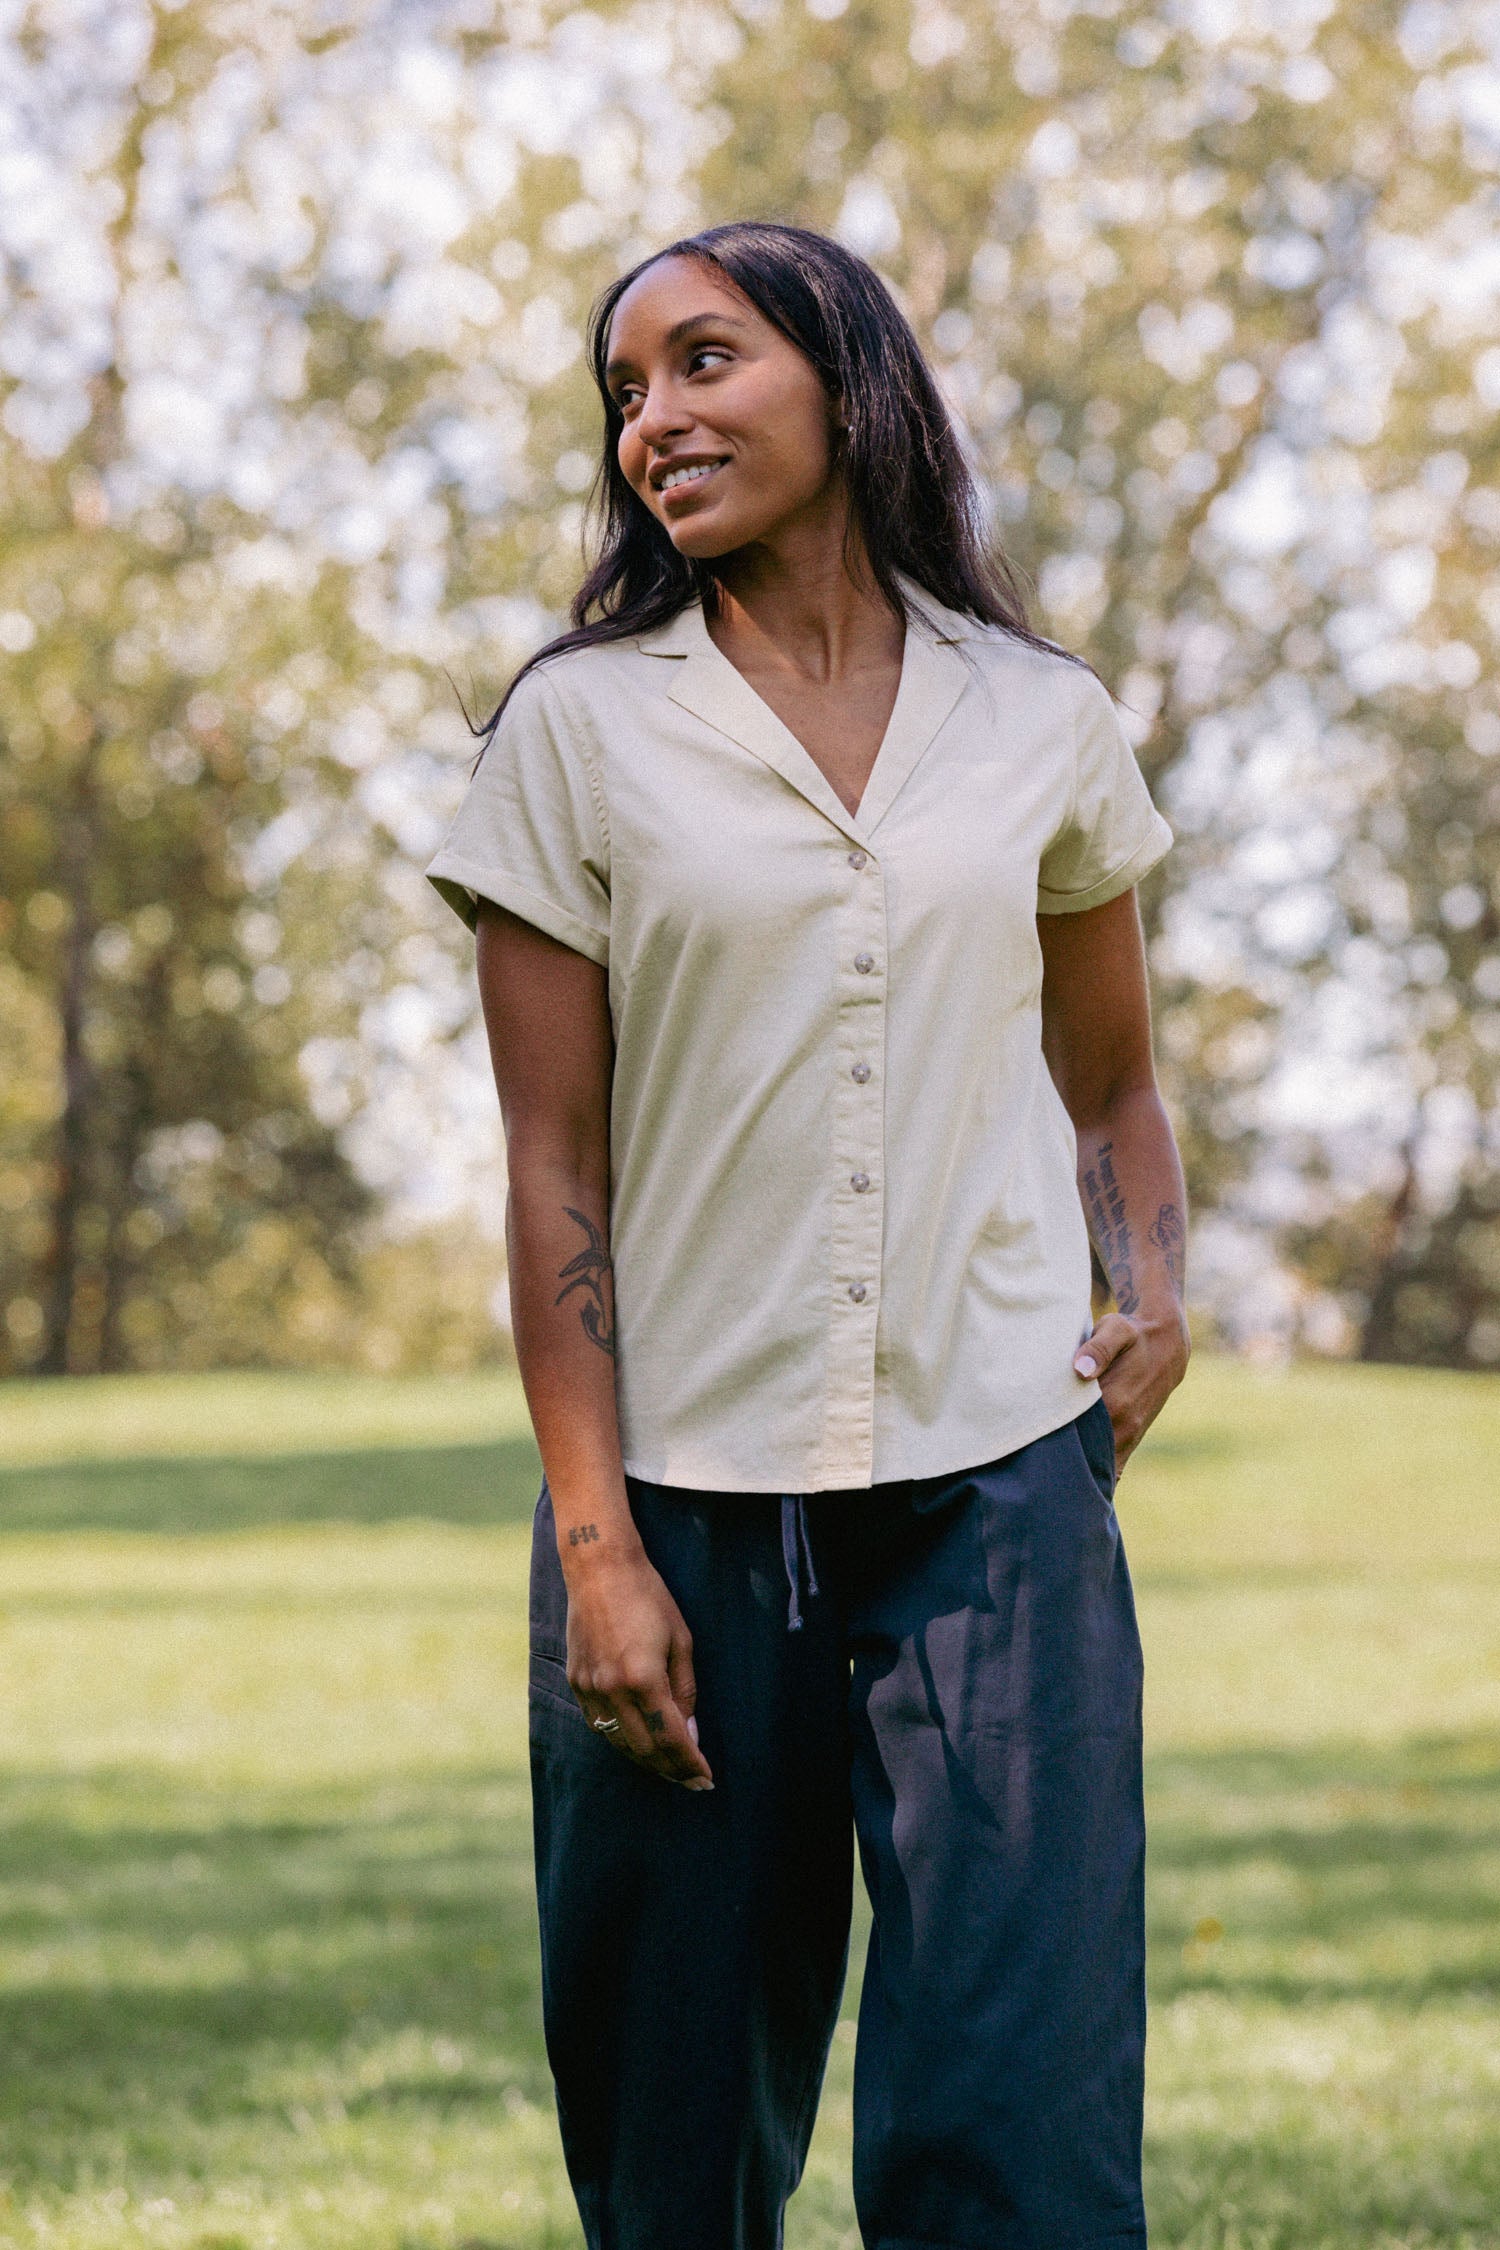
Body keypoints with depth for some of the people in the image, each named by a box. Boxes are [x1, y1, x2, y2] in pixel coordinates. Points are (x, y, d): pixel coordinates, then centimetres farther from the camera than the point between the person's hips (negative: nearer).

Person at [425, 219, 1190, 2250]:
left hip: (1001, 1492, 1)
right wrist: (593, 1541, -6)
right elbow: (554, 1166, 1)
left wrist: (1155, 1291, 2)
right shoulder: (578, 730, 3)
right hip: (689, 1498, 0)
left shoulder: (1042, 721, 9)